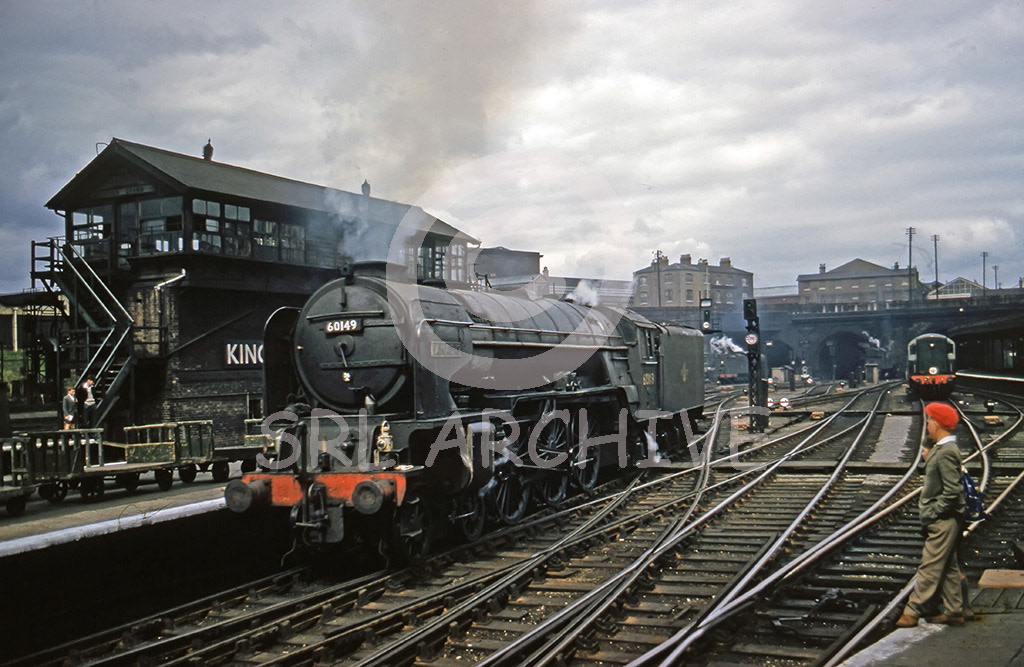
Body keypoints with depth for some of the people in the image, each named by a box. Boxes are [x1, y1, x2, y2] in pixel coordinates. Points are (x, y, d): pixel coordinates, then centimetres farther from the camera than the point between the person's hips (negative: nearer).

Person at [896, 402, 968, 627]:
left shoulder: (946, 452, -20)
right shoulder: (941, 449, 11)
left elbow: (952, 492, -23)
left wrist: (932, 513, -17)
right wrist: (929, 460, 9)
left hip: (942, 522, -10)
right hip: (942, 521, 10)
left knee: (929, 568, -4)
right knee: (948, 567, 15)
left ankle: (912, 612, 0)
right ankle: (953, 611, 23)